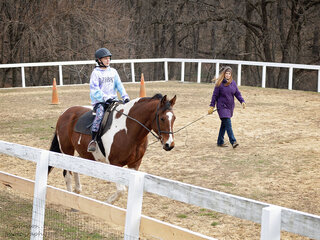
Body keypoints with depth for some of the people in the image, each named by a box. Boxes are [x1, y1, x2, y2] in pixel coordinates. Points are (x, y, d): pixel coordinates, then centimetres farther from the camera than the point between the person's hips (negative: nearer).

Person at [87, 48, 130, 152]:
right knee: (100, 113, -34)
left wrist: (125, 97, -6)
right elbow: (94, 90, -9)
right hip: (99, 101, -5)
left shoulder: (113, 71, 15)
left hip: (113, 100, 5)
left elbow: (119, 86, 11)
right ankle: (93, 140, -34)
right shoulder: (95, 73, 0)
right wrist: (106, 98, -21)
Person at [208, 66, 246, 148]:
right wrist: (212, 106, -5)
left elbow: (237, 93, 9)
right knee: (228, 124, -15)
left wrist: (242, 101, -6)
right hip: (222, 106, -6)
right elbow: (215, 95, -4)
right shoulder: (219, 83, -8)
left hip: (230, 107, 6)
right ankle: (233, 141, -19)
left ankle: (220, 142, 22)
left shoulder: (233, 83, 6)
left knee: (224, 124, 12)